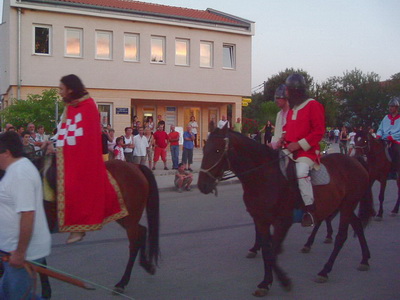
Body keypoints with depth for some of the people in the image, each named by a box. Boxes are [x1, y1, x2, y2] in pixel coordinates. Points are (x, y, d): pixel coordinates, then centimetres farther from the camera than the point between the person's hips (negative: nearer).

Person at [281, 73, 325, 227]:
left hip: (307, 151, -9)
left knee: (301, 172, -32)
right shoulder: (292, 109, 18)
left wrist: (300, 144, -20)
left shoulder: (313, 105, -6)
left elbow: (319, 131, -13)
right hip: (291, 150, 9)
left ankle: (310, 210, -22)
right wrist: (283, 139, 6)